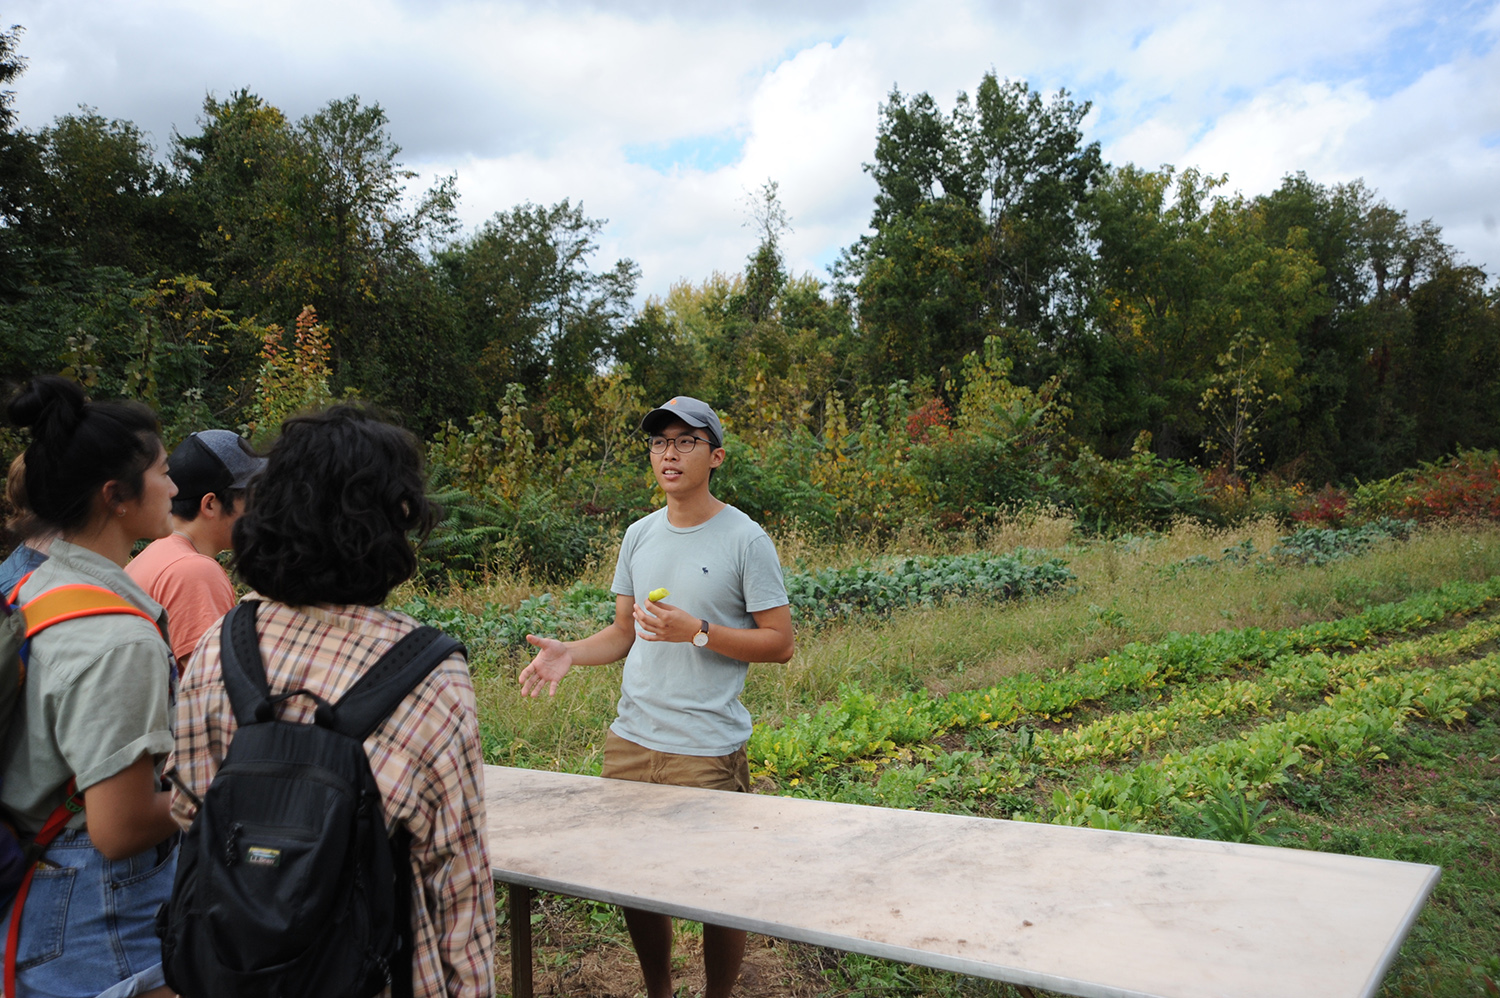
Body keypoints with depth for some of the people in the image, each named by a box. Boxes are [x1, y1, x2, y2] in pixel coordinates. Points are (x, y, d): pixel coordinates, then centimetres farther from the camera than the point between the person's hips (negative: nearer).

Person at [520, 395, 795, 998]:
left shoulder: (744, 540, -7)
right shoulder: (639, 535, 10)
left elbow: (779, 643, -7)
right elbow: (623, 633, 14)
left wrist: (696, 632, -18)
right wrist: (569, 653, -5)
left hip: (707, 751, -5)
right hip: (629, 742, 5)